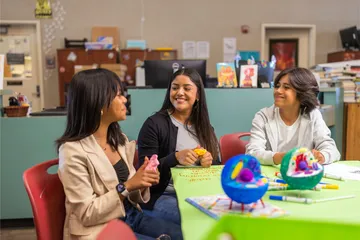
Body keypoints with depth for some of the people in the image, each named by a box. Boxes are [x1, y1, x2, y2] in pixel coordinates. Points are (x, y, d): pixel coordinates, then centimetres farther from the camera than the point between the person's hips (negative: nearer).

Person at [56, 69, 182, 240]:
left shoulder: (119, 139, 4)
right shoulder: (73, 151, -20)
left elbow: (129, 193, 9)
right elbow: (87, 214, -19)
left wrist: (141, 185, -12)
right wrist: (126, 186, -24)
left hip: (130, 216, 7)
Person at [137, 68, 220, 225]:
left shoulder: (204, 126, 12)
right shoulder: (154, 124, -4)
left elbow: (217, 164, 14)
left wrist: (209, 161, -10)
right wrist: (175, 158, -24)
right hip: (162, 196, -5)